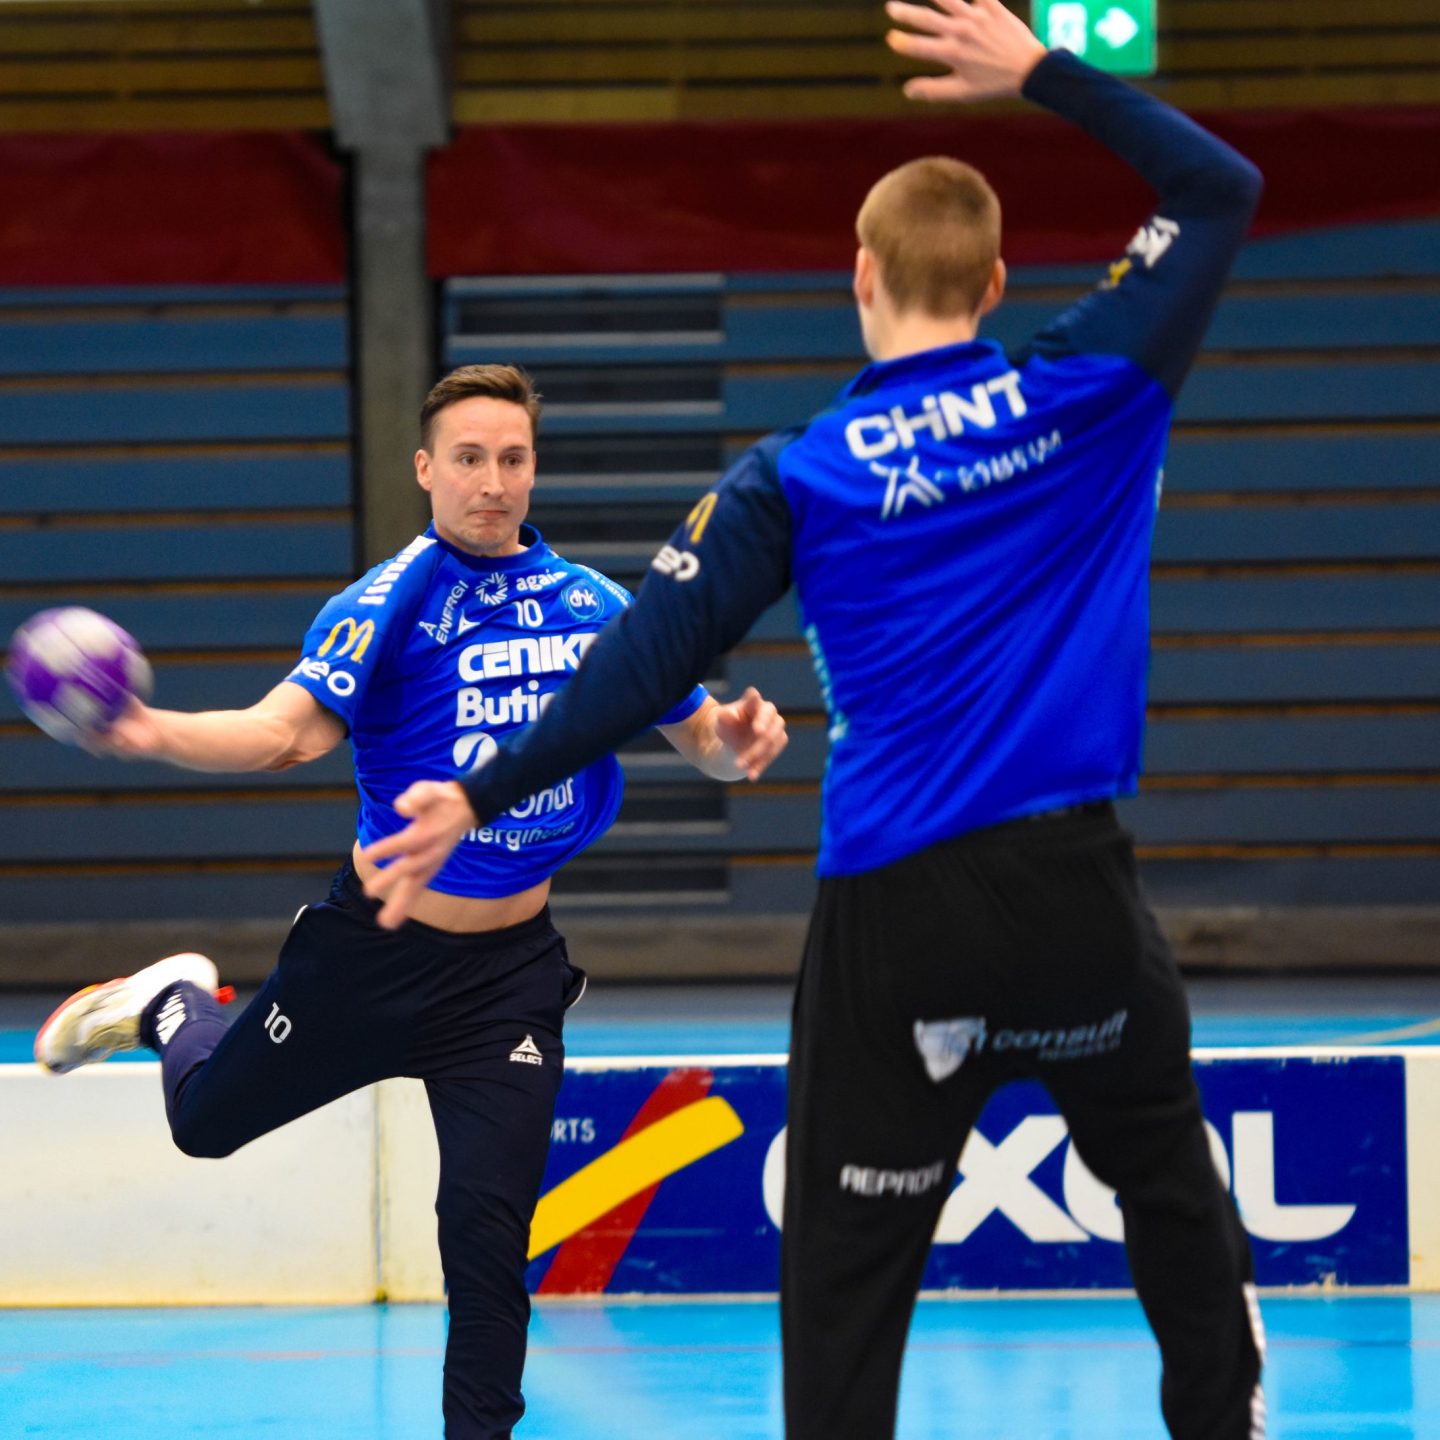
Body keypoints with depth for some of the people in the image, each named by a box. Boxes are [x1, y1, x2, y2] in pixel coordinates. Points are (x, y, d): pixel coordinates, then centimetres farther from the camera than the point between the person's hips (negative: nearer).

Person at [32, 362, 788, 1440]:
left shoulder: (594, 607, -1)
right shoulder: (392, 603, -14)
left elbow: (699, 733, 7)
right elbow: (291, 730, -27)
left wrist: (737, 740, -17)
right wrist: (160, 735, -45)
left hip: (509, 970, 1)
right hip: (375, 945, -1)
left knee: (487, 1228, -7)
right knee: (207, 1120, 15)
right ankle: (174, 1005, 49)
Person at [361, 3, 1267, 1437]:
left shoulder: (794, 479, -1)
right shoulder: (1083, 394, 1)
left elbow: (646, 663, -5)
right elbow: (1221, 187, 13)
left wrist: (480, 796, 2)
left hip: (891, 917, -1)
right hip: (1074, 887, 1)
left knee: (845, 1276, 4)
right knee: (1167, 1177, 23)